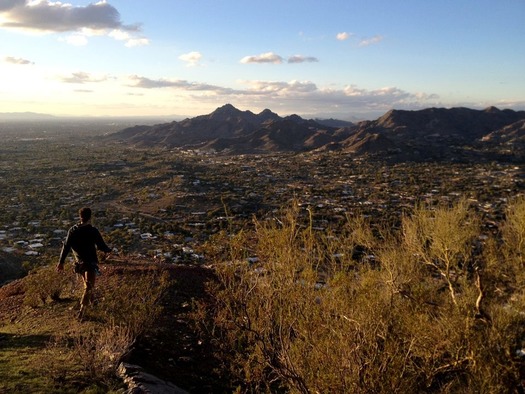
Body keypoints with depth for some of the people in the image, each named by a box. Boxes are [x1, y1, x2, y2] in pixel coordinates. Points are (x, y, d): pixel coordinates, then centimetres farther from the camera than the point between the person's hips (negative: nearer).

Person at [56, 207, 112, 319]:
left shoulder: (72, 230, -5)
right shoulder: (93, 231, -16)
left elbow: (66, 247, -4)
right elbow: (102, 246, -11)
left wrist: (61, 262, 1)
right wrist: (109, 250, 11)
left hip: (79, 262, 5)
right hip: (91, 262, -5)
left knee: (87, 283, 27)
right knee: (89, 286, 1)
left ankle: (91, 301, 45)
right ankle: (82, 309, -9)